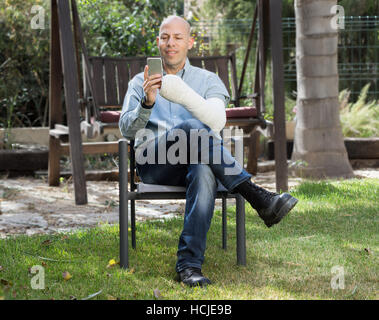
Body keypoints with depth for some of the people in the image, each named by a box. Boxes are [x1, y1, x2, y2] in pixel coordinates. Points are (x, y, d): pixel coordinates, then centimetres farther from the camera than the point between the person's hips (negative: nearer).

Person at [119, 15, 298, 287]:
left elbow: (217, 121, -7)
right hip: (154, 166, 0)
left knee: (204, 170, -39)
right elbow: (127, 130, 2)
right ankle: (258, 198, -38)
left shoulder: (208, 81, 15)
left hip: (199, 161, 0)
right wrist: (147, 104, -19)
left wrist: (183, 94, -24)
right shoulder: (140, 83, 18)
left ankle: (189, 264, -46)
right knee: (190, 128, -33)